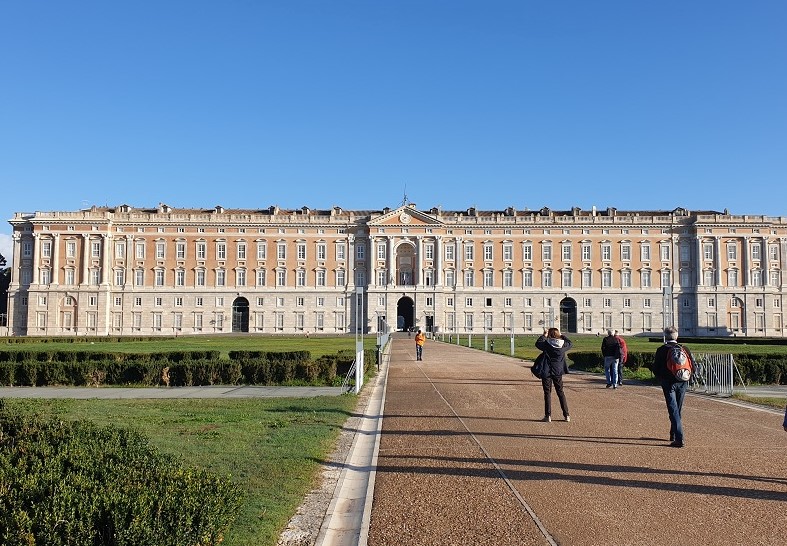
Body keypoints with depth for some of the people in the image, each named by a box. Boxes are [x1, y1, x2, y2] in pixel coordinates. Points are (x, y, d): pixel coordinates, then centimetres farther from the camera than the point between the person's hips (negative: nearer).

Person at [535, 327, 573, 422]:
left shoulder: (546, 344, -13)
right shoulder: (563, 345, -4)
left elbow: (538, 343, 5)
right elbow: (569, 343, 18)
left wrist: (544, 335, 12)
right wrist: (561, 336, 20)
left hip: (547, 372, -3)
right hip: (558, 372, 3)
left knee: (547, 393, 5)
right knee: (560, 392, 13)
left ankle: (548, 415, 3)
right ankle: (566, 415, 14)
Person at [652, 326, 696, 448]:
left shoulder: (661, 350, -6)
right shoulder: (684, 349, 2)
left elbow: (655, 369, -6)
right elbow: (694, 366, 2)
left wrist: (661, 378, 12)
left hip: (668, 383, -4)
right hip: (682, 383, 4)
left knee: (673, 410, -5)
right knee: (678, 410, 18)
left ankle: (679, 439, -14)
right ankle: (673, 435, 31)